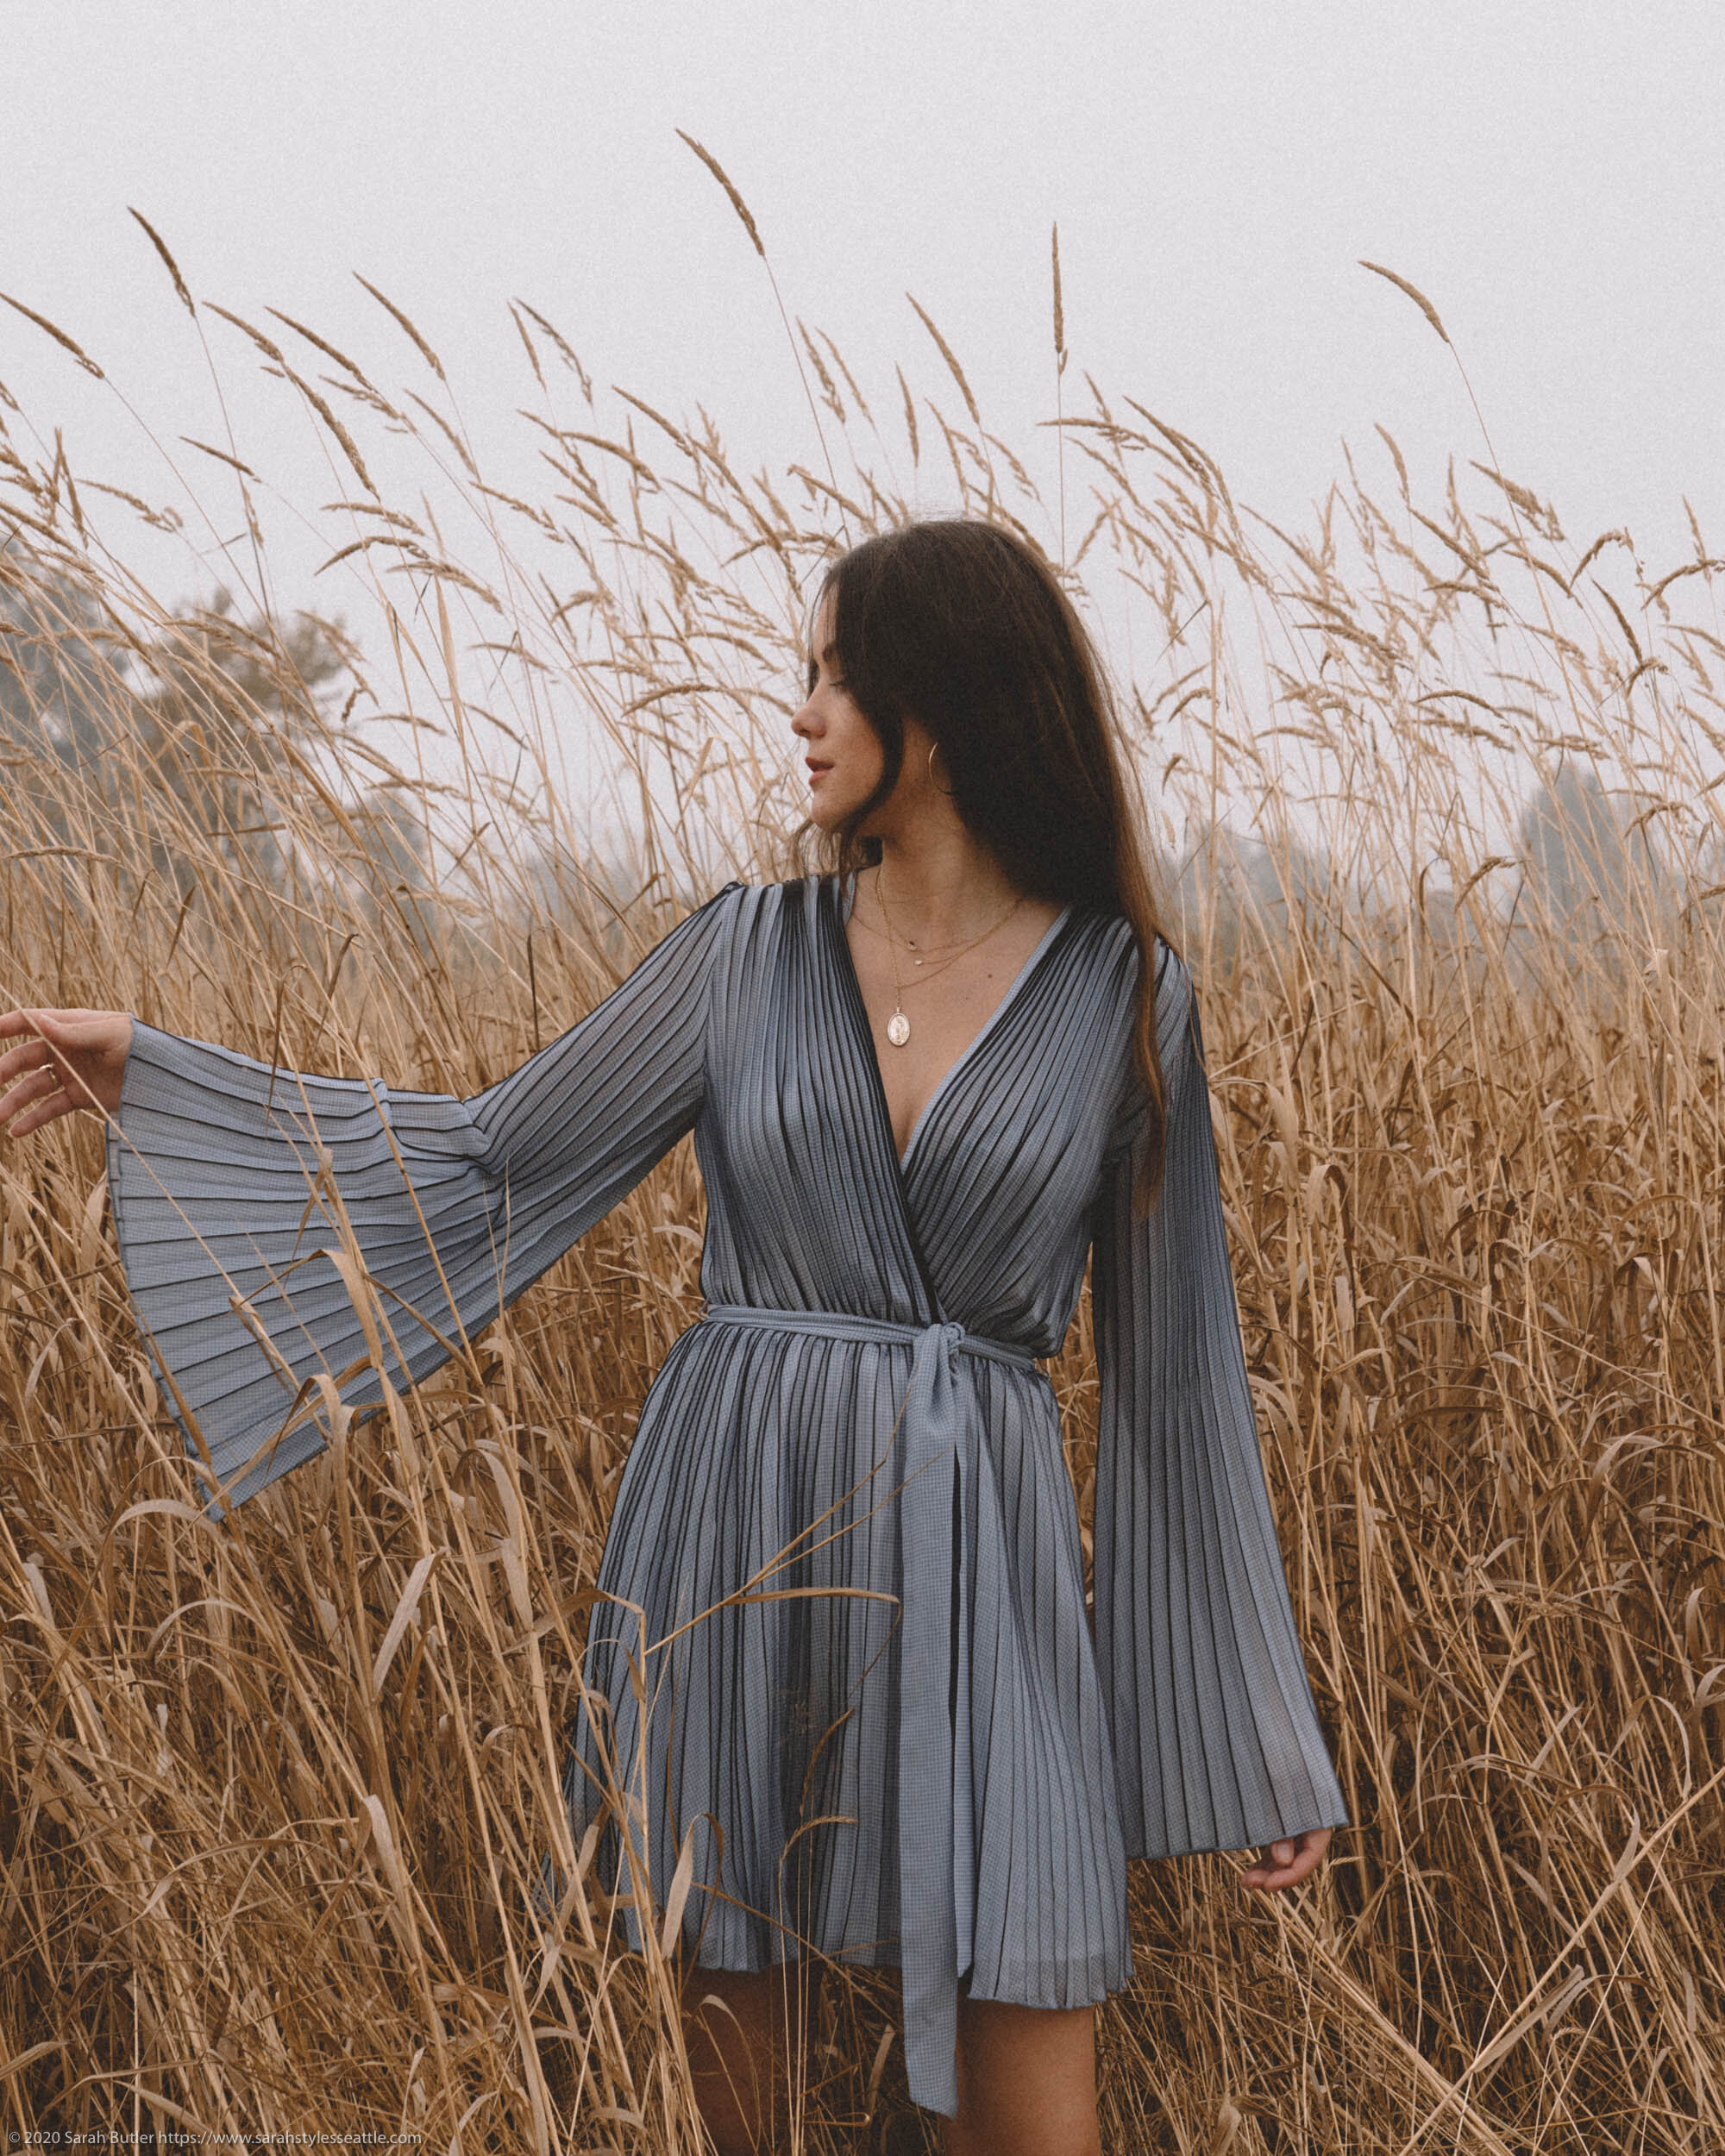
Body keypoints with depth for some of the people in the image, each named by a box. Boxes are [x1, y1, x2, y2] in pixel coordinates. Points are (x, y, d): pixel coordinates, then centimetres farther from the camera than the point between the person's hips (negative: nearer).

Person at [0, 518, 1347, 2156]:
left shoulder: (1127, 998, -1)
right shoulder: (752, 950, 4)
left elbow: (1175, 1363, 4)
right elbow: (499, 1163, 7)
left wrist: (1261, 1733, 6)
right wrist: (151, 1078, 2)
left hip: (968, 1561, -2)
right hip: (730, 1542, 2)